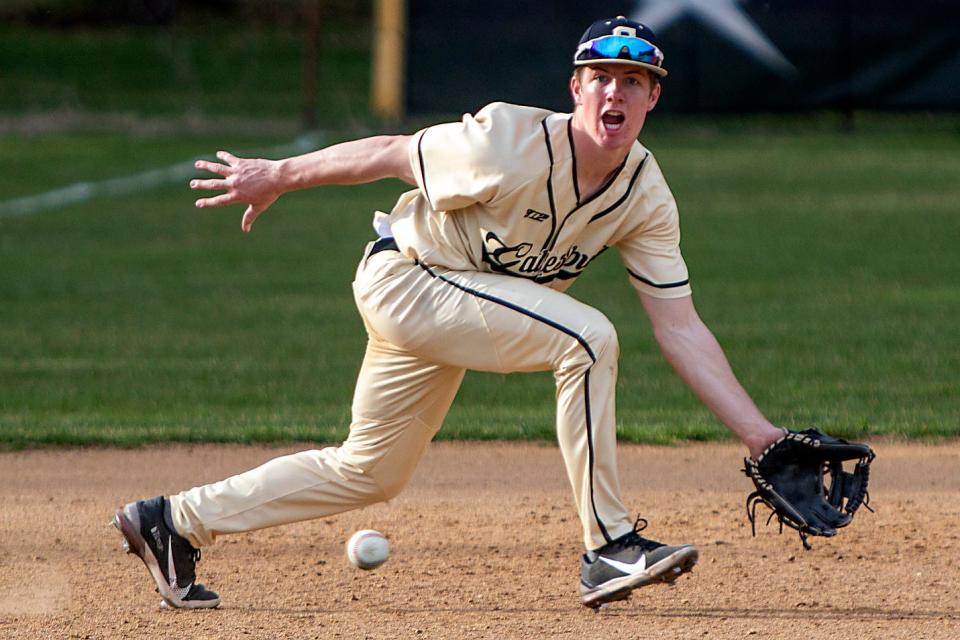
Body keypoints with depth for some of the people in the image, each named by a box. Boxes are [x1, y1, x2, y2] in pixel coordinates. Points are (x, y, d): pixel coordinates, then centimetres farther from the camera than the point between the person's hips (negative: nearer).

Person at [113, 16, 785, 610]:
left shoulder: (647, 197, -11)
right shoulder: (509, 146, -29)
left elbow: (680, 328, -10)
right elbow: (391, 152, -15)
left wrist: (760, 434, -16)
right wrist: (278, 175, -4)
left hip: (462, 307, 8)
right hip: (405, 276, -8)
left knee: (370, 472, 16)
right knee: (586, 336, -25)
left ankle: (176, 520, 27)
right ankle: (609, 548, -22)